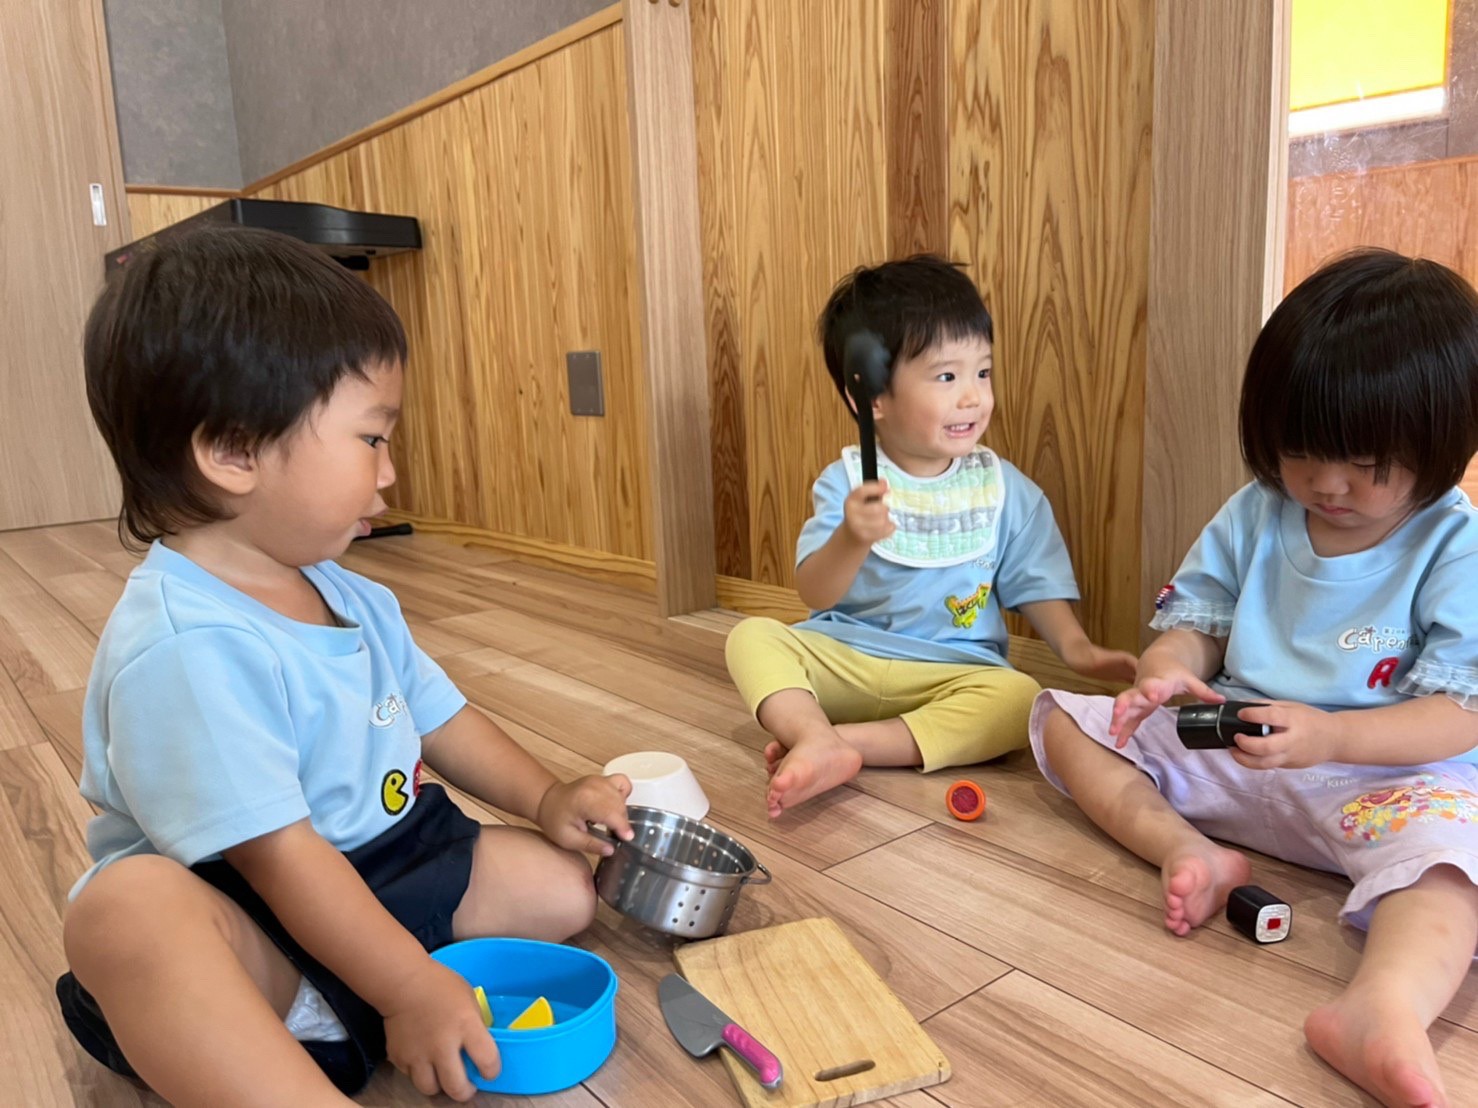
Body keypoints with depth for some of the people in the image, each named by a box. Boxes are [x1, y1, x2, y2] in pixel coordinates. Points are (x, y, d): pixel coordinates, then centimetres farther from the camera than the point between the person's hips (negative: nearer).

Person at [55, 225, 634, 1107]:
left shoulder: (346, 595, 6)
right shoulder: (184, 647, -25)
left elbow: (438, 716, 15)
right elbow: (277, 853, -27)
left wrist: (546, 798, 4)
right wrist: (411, 989, -26)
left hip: (389, 867, 9)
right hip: (251, 924, -9)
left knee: (566, 883, 0)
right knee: (128, 907, -40)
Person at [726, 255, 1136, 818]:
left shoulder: (1005, 488, 3)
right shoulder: (846, 481, -4)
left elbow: (1033, 583, 8)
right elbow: (815, 594, -11)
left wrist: (1076, 647, -9)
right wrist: (850, 540, -31)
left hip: (954, 670, 1)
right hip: (842, 656, 0)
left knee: (1019, 698, -29)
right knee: (752, 636, -18)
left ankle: (847, 740, -29)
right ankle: (818, 738, -39)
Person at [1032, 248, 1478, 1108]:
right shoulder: (1255, 515, 2)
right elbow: (1196, 616, 5)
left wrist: (1329, 736, -31)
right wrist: (1171, 668, -19)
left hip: (1383, 777, -4)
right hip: (1225, 750, 5)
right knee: (1066, 719, -4)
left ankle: (1385, 1008, -58)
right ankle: (1185, 849, -23)